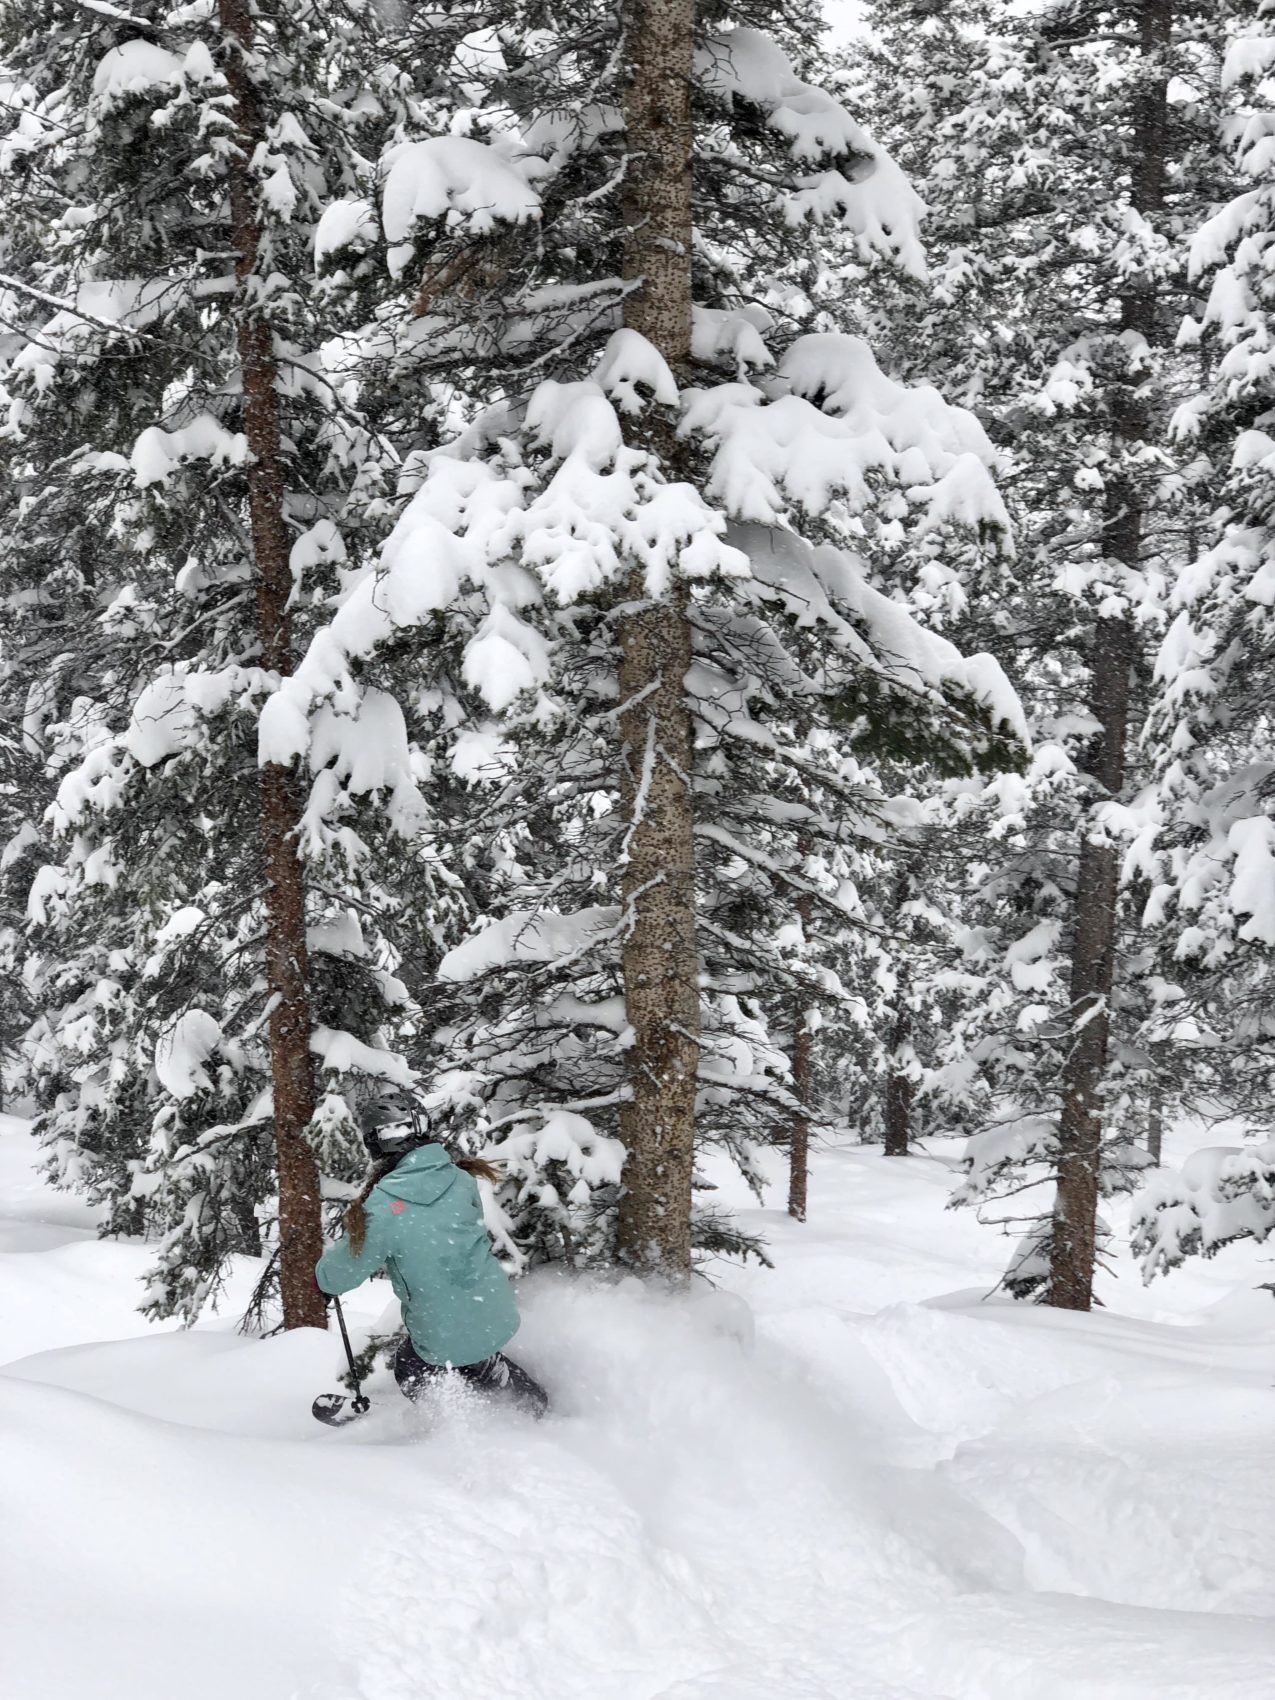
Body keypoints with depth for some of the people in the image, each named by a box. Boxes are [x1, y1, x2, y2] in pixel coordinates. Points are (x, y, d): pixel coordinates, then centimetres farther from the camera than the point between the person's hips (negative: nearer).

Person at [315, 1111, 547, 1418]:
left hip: (449, 1338, -5)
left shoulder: (381, 1210, -23)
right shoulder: (459, 1178, -7)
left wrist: (323, 1275, 14)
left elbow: (339, 1275, -10)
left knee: (410, 1371, 23)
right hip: (497, 1316, 5)